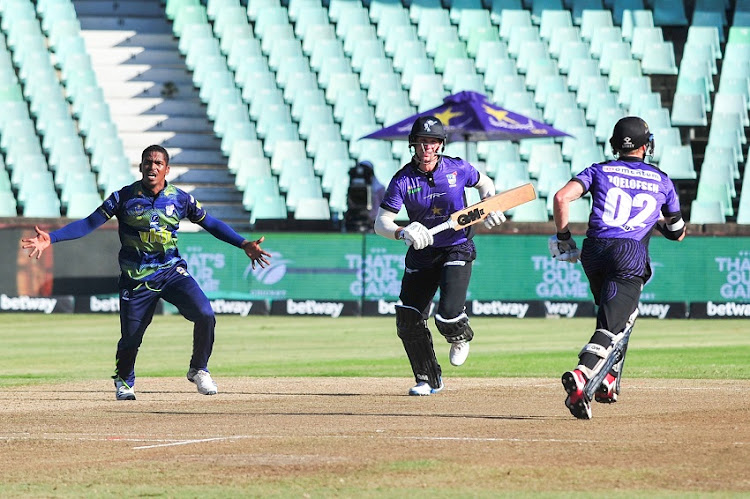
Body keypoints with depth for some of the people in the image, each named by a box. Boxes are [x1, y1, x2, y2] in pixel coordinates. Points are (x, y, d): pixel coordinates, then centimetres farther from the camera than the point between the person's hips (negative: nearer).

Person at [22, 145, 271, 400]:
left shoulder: (180, 199, 1)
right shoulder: (124, 197, -5)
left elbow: (211, 223, 9)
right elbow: (89, 223, -6)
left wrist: (243, 244, -1)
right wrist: (50, 238, -16)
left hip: (172, 272, 2)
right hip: (136, 280, -1)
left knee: (205, 315, -18)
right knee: (130, 338, -1)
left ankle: (198, 370, 7)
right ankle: (123, 380, 32)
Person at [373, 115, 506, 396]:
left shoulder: (457, 169, -9)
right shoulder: (403, 180, -11)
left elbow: (485, 184, 13)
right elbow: (381, 223, -13)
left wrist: (490, 210, -6)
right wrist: (403, 233, -33)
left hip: (457, 249, -2)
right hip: (422, 254, 2)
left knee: (448, 316, -20)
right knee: (408, 321, -4)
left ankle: (461, 337, 20)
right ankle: (428, 379, 18)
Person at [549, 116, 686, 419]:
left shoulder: (600, 172, 13)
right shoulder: (661, 181, 15)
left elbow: (562, 196, -2)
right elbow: (678, 233, 25)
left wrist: (562, 237, 8)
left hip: (594, 251, 3)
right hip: (631, 255, -3)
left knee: (621, 314, 26)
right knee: (612, 326, -12)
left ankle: (608, 381, 19)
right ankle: (582, 375, -37)